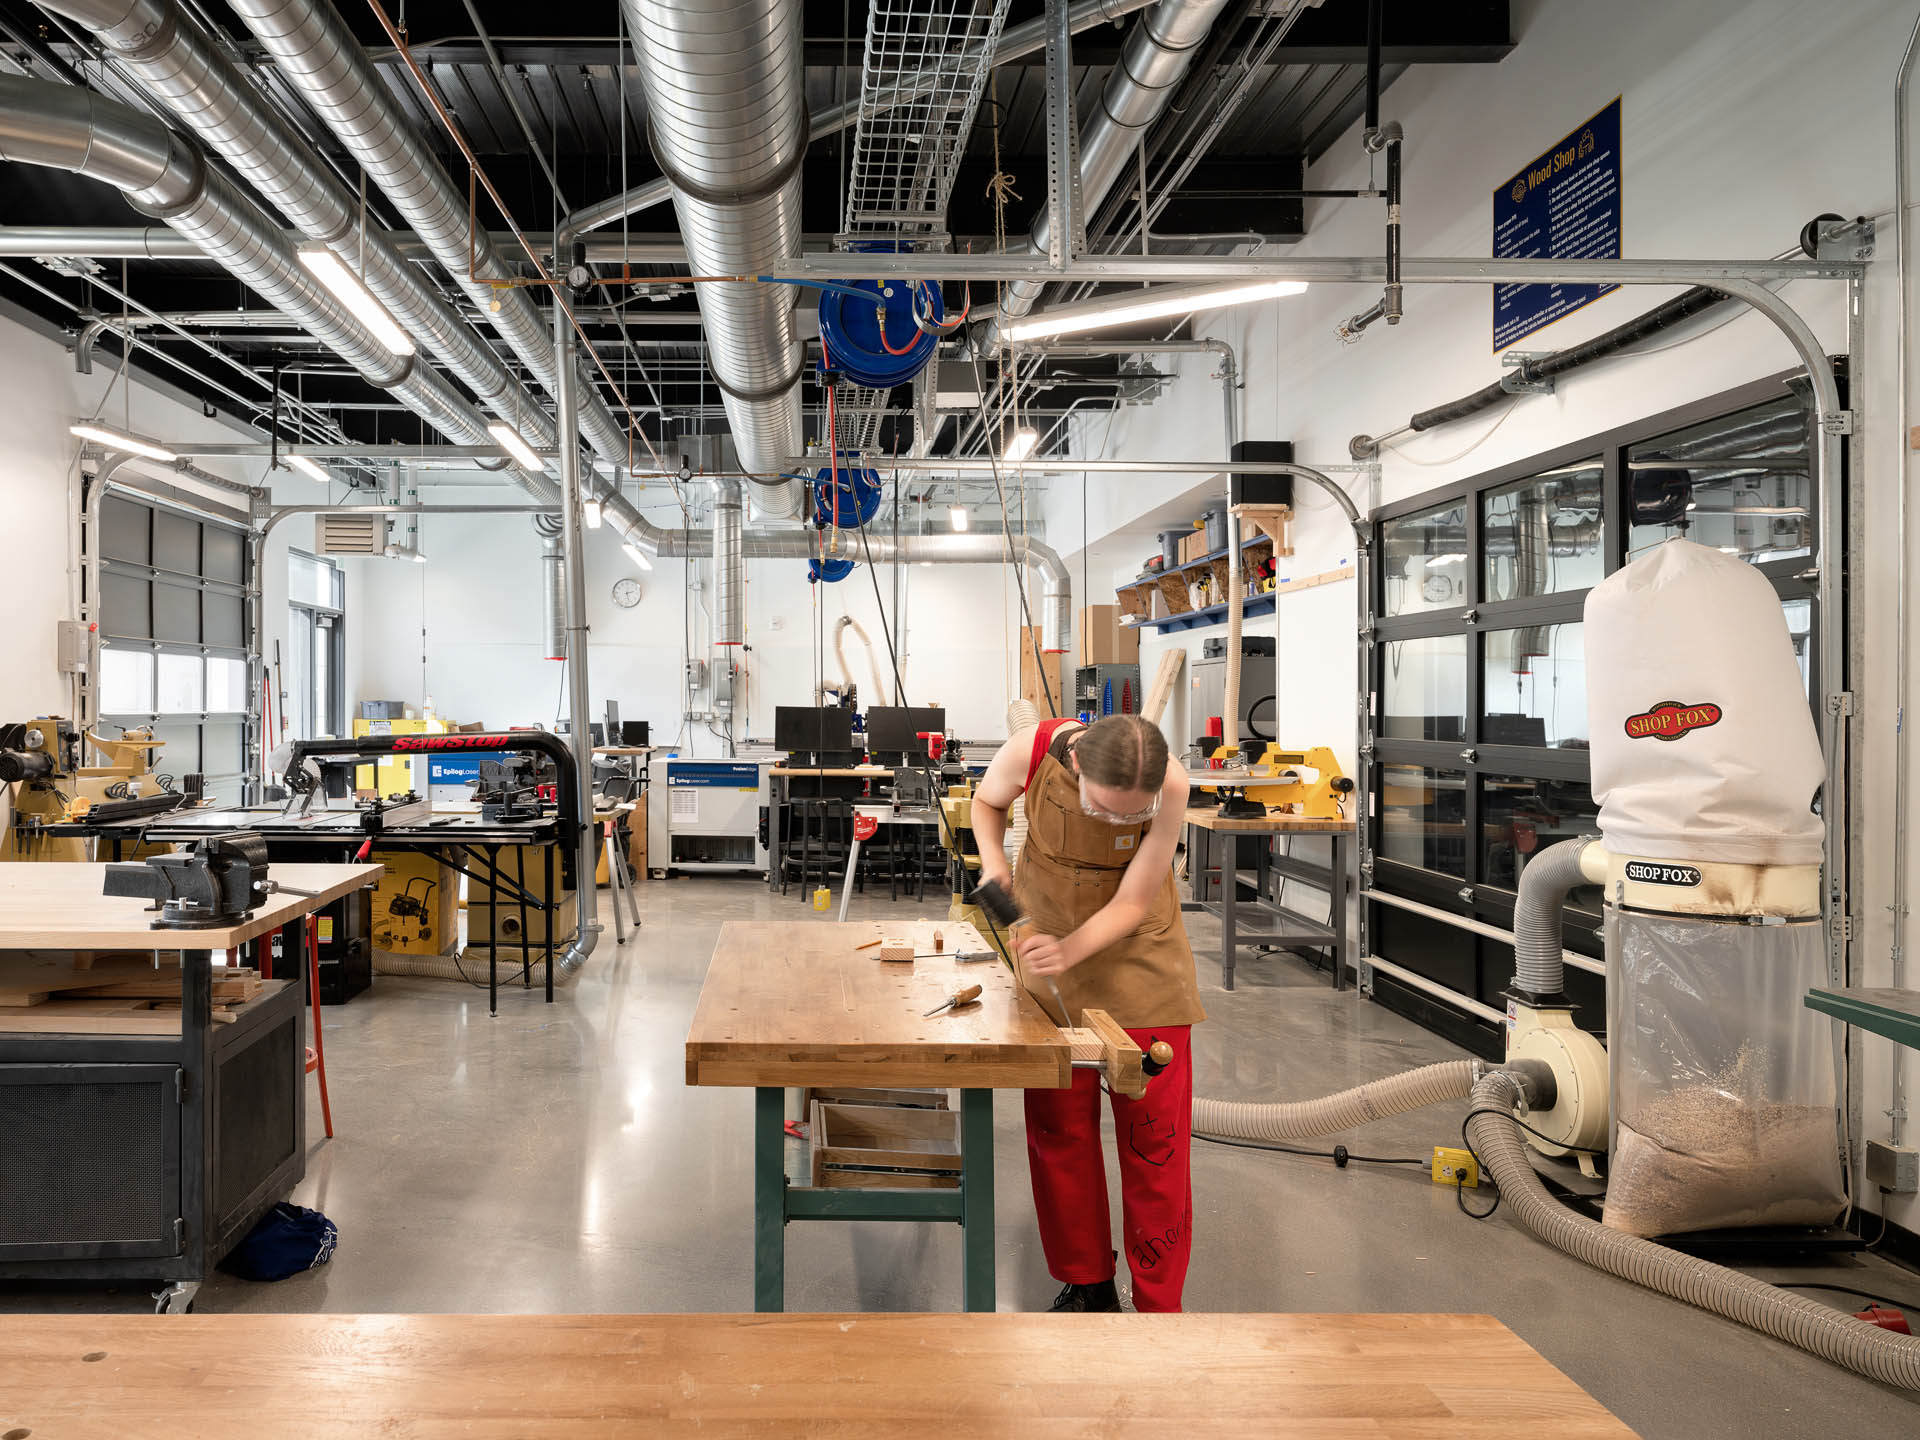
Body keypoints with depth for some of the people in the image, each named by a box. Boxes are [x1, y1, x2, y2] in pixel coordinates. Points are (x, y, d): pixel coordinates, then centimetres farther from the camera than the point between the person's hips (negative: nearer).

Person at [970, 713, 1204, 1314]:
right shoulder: (1032, 751, -26)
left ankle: (1159, 1304, 15)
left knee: (1154, 1137, 0)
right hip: (1048, 942, 2)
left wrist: (1068, 950, -37)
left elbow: (1132, 904, -21)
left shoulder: (1171, 786, -28)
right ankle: (1087, 1285, 24)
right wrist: (994, 862, -20)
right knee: (1057, 1126, 6)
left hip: (1137, 954, -1)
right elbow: (987, 800, -1)